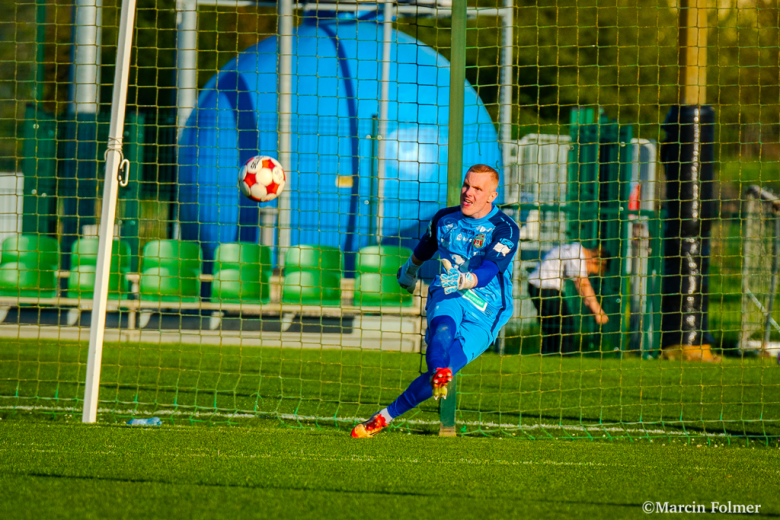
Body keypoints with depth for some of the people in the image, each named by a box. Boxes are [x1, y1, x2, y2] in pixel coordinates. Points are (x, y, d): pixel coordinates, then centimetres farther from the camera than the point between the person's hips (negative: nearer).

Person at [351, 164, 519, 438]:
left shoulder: (505, 229, -8)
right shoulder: (445, 219, 9)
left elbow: (490, 270, -24)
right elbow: (424, 248, 32)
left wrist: (464, 280, -44)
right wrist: (410, 269, 50)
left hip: (485, 316, -2)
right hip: (447, 297, 2)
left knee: (439, 369, -17)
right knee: (444, 323, -36)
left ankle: (385, 416, -2)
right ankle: (440, 374, -66)